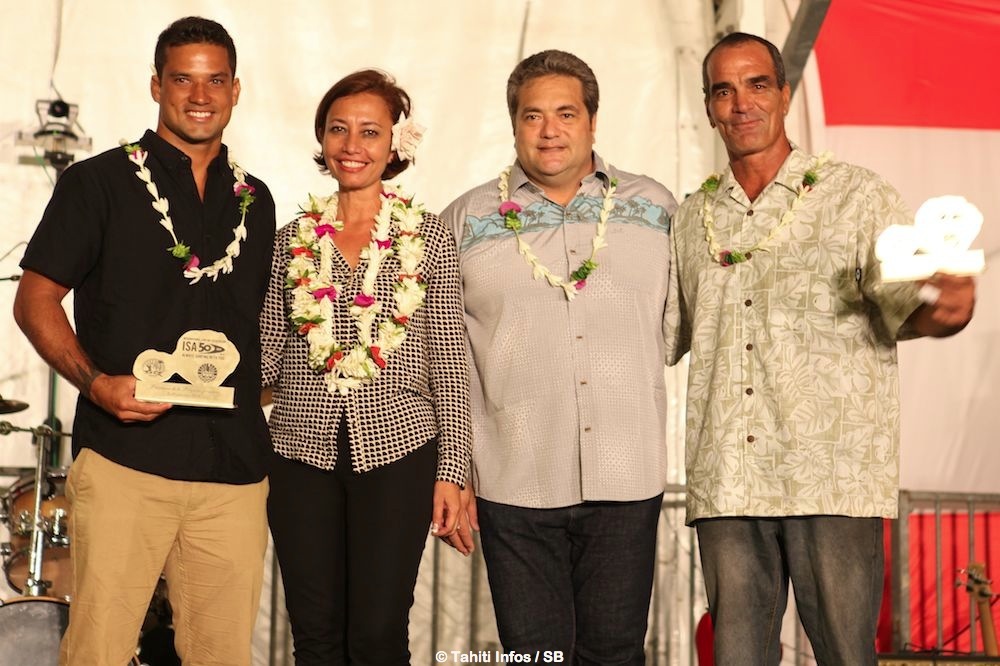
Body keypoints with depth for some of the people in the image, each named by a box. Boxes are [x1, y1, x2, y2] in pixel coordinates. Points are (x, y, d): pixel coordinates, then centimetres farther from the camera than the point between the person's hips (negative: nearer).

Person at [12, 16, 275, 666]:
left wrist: (256, 395, 11)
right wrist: (96, 382, -14)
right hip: (123, 459, -4)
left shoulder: (255, 199, 17)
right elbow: (35, 299, 1)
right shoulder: (98, 183, 4)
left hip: (236, 468, 4)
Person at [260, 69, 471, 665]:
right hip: (302, 449, 2)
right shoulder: (292, 240, 8)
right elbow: (268, 355, 9)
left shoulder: (429, 237, 3)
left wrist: (452, 471, -2)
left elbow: (449, 364, 2)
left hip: (396, 446, -2)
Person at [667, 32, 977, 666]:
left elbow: (902, 296, -10)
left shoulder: (858, 197, 2)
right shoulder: (690, 219, 15)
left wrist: (942, 309, -33)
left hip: (834, 478, -3)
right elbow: (664, 334, 22)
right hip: (726, 487, 4)